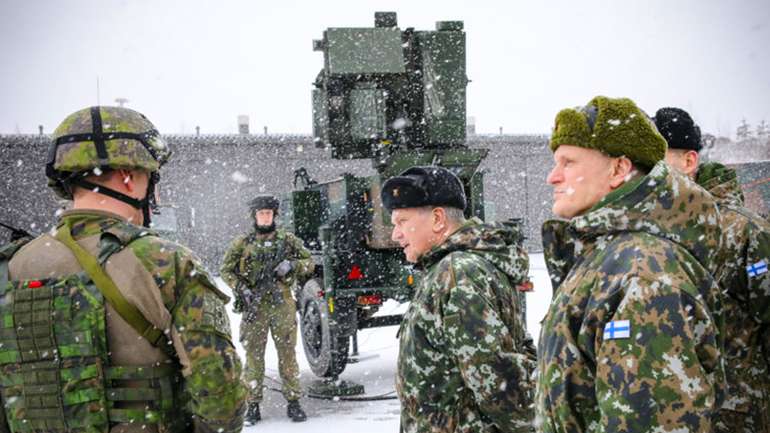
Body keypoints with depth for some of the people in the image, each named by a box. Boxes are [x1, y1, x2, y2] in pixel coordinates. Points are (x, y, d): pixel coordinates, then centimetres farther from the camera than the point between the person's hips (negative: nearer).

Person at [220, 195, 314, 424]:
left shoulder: (288, 240, 7)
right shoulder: (243, 243, 5)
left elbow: (309, 263, 11)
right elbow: (226, 270, 7)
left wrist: (291, 265, -9)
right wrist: (242, 289, -8)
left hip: (283, 304, 1)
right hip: (254, 306, 0)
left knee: (288, 354, 3)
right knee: (254, 356, 2)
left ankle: (293, 402, 11)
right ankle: (253, 405, 10)